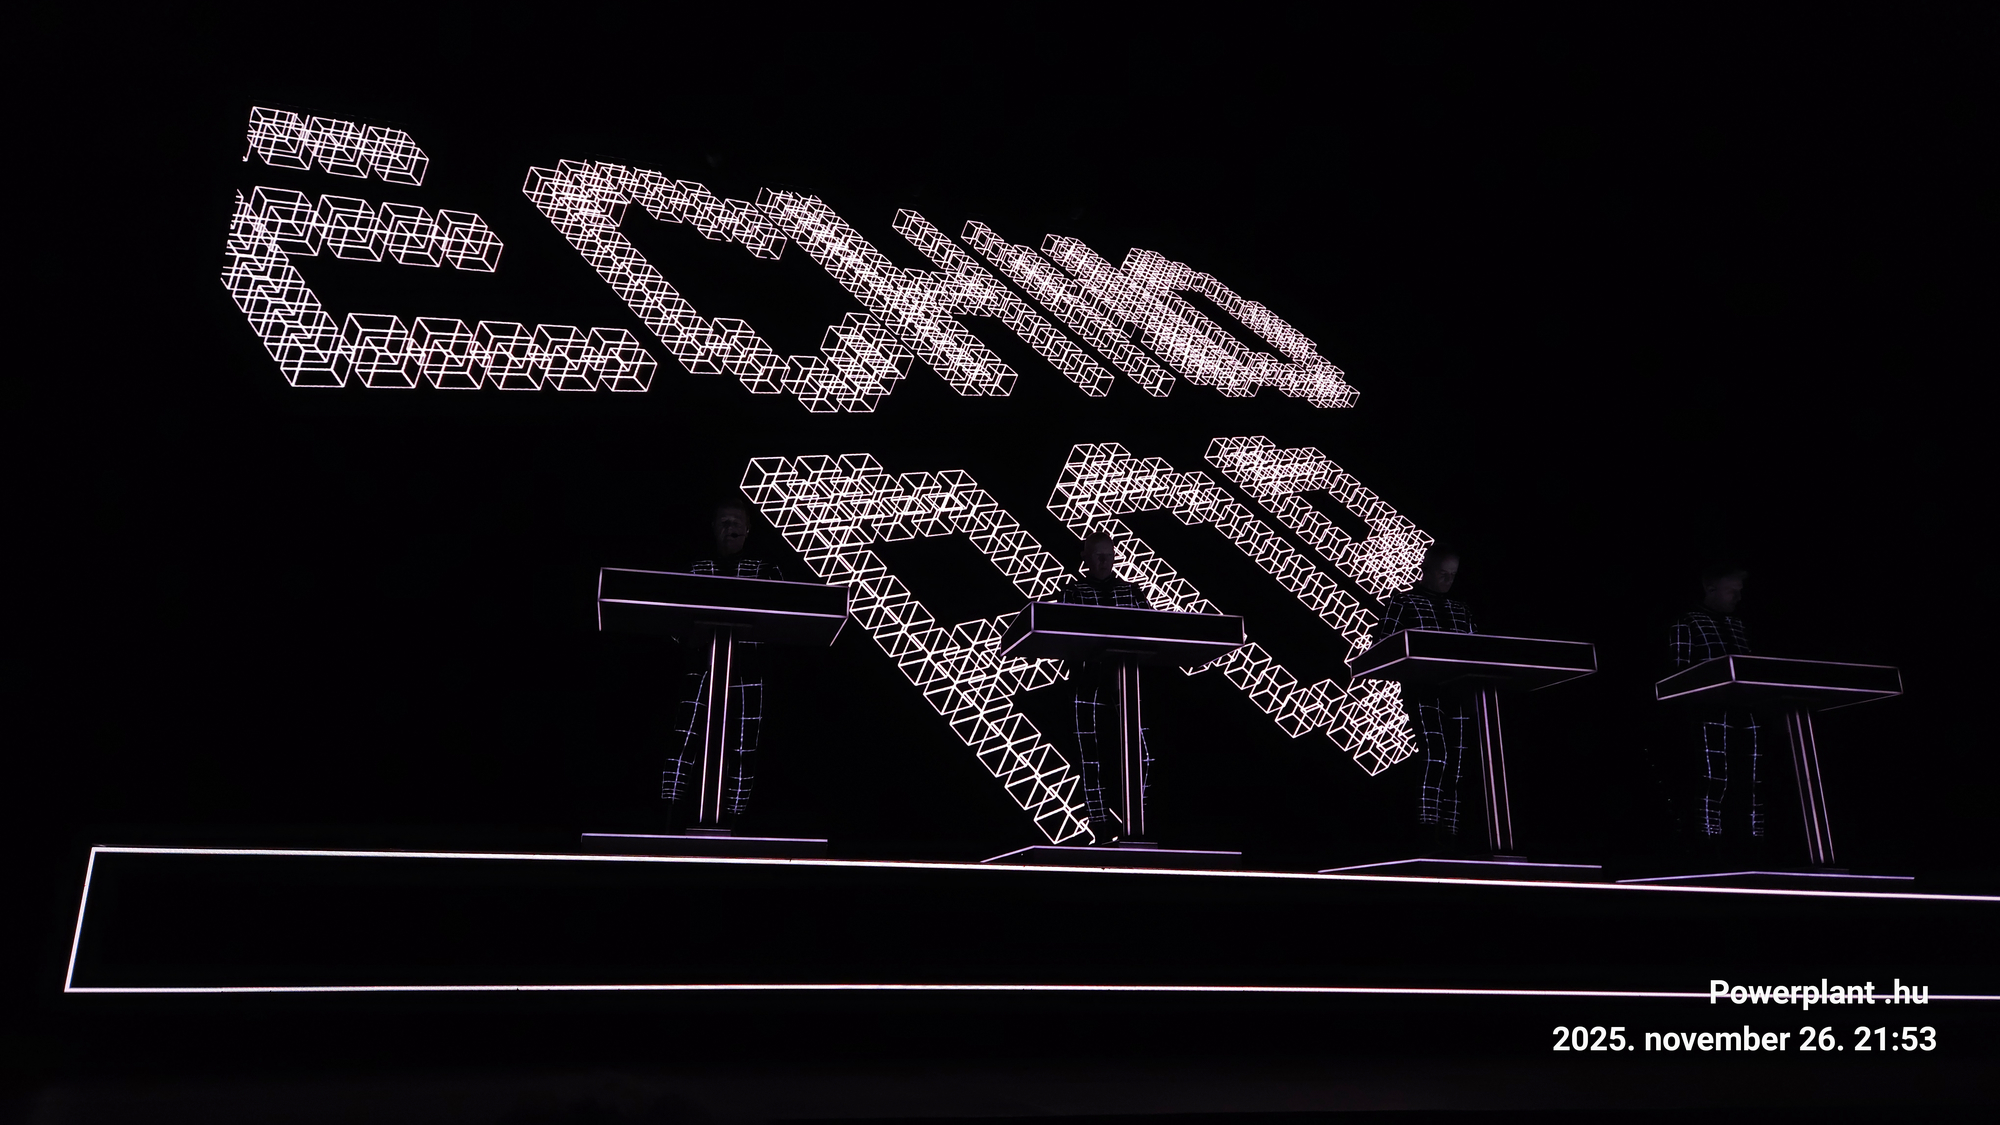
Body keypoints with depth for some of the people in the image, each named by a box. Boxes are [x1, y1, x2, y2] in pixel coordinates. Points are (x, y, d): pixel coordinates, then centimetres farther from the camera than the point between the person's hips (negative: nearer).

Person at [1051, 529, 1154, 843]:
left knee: (1141, 758, -4)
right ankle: (1102, 830, 5)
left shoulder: (1132, 592, 15)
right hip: (1089, 685, -2)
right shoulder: (1072, 592, 7)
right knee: (1092, 758, -2)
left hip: (1126, 683, 2)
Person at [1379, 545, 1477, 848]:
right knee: (1437, 754, -20)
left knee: (1457, 759, 0)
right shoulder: (1401, 603, 6)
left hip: (1458, 693, 5)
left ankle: (1450, 831, 4)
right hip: (1423, 691, -5)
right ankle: (1427, 827, -17)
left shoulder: (1461, 609, 21)